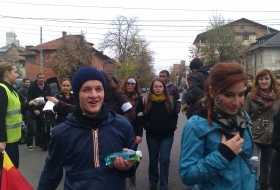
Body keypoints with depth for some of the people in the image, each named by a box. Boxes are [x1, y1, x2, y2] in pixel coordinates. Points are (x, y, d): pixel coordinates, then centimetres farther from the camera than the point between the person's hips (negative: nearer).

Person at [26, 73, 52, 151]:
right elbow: (29, 100, -13)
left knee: (40, 126, 8)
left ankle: (38, 142, 22)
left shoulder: (47, 87, -2)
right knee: (30, 126, -10)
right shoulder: (32, 86, -11)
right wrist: (34, 110, -20)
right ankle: (30, 144, 0)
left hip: (41, 109, 4)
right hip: (32, 109, -3)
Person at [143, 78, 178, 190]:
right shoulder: (147, 101, 0)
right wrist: (147, 127, -8)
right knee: (153, 160, 13)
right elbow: (144, 117, 4)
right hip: (152, 135, 1)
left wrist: (172, 127, -8)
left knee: (164, 159, -2)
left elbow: (175, 116, 2)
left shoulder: (170, 101, -2)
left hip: (167, 135, -1)